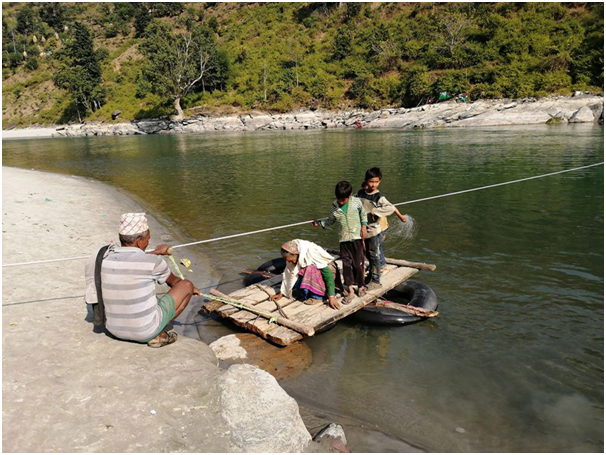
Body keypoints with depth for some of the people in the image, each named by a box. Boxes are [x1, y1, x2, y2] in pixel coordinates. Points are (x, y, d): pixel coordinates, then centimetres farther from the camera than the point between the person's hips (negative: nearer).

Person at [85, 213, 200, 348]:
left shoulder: (102, 259, -7)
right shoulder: (153, 263, -20)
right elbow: (174, 281, 3)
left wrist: (155, 253, 31)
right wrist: (190, 288, 25)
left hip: (114, 329, 5)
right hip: (146, 331, -5)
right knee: (187, 285, 6)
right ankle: (158, 335, 2)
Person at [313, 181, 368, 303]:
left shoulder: (357, 202, -4)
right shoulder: (335, 207, -1)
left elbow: (363, 214, 11)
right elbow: (330, 221, 12)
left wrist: (364, 227, 1)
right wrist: (318, 223, -1)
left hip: (357, 238, -1)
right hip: (343, 239, 1)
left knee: (358, 264, 4)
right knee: (346, 264, 0)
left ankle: (361, 286, 25)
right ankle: (350, 291, 7)